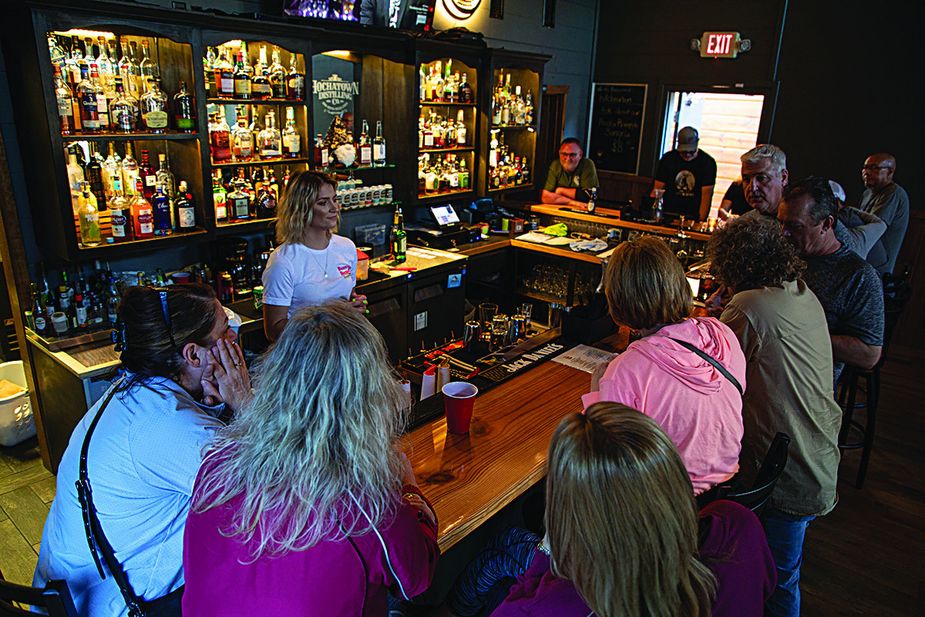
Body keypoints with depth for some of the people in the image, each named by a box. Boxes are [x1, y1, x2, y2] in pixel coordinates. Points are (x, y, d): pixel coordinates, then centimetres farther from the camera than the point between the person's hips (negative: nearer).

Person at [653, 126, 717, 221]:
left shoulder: (708, 162, 0)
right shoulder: (668, 159, 4)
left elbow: (706, 194, -5)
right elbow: (657, 189, 3)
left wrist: (700, 220, -15)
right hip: (668, 215, 1)